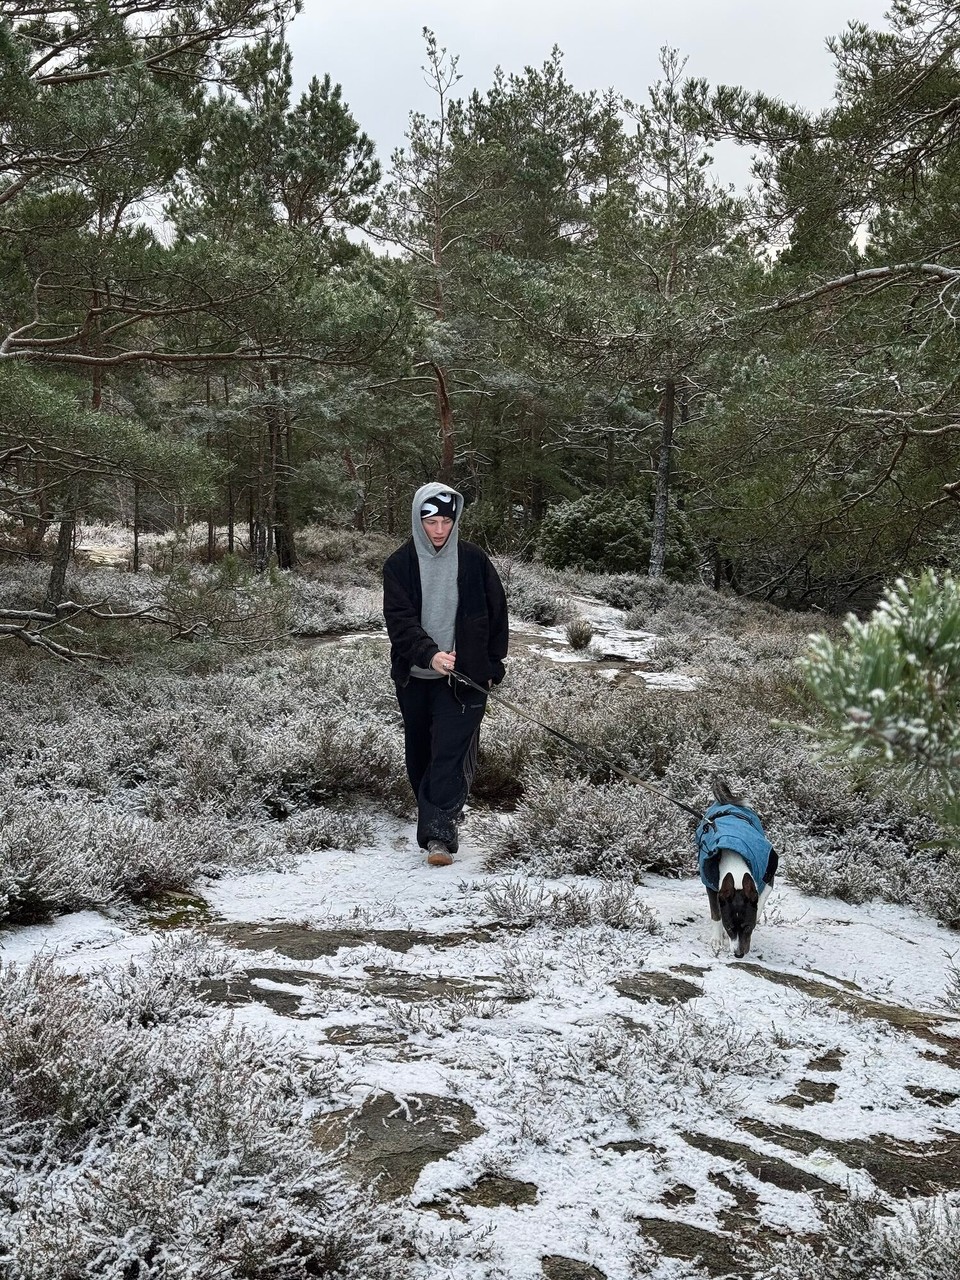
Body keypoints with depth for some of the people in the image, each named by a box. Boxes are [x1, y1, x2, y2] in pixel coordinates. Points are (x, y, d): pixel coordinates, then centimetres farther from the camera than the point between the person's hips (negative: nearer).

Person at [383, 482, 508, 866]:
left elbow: (497, 613, 7)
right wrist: (429, 653, -29)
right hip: (414, 676, 2)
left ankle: (439, 833, -13)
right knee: (418, 755, 14)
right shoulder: (400, 564, -3)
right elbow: (399, 619, -13)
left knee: (449, 754, -12)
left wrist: (492, 665, 4)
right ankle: (433, 824, 33)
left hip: (463, 677, -2)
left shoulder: (474, 560, -2)